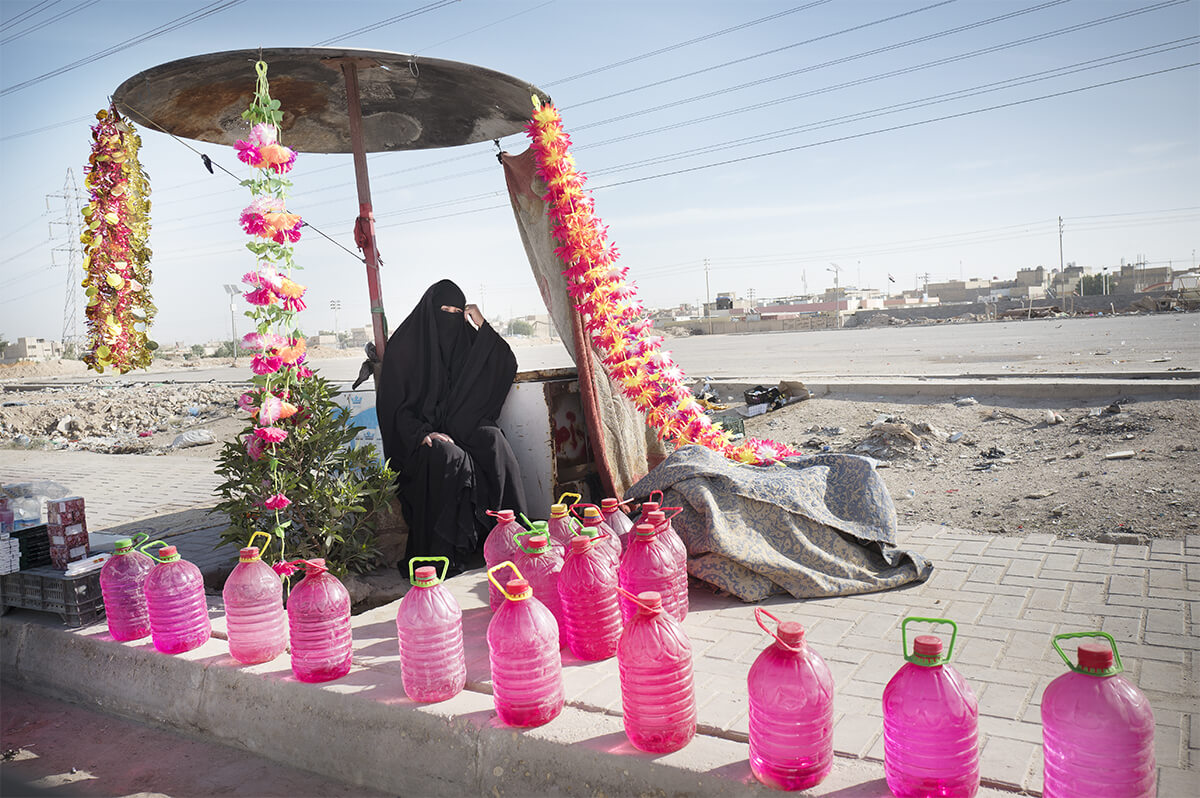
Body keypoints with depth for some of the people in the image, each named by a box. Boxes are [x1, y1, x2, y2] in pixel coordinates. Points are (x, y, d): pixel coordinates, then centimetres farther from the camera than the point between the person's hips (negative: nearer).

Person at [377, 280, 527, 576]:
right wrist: (422, 433, -20)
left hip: (461, 426, 4)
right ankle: (443, 558, -27)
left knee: (493, 441, -28)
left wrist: (482, 326, -3)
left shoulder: (465, 340, 11)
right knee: (449, 458, -35)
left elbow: (507, 366, 4)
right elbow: (392, 403, -4)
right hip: (422, 434, -3)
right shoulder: (405, 346, -1)